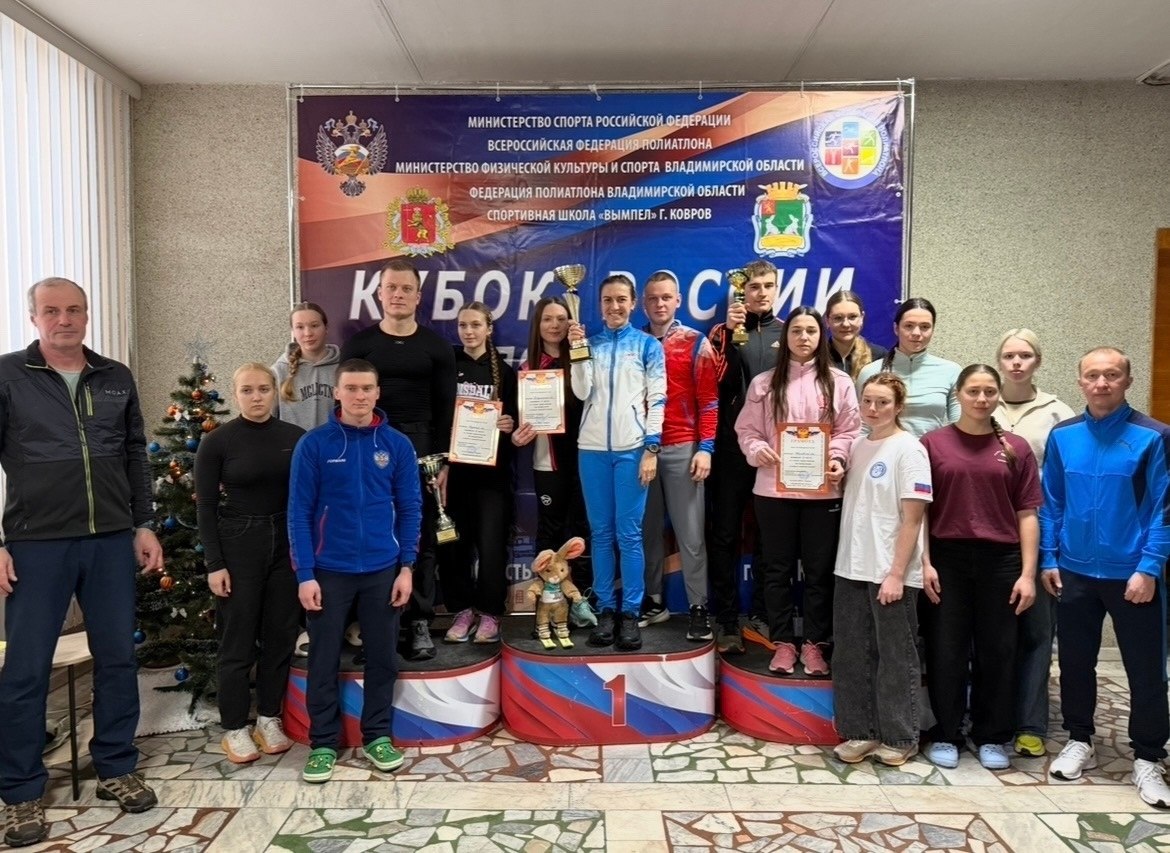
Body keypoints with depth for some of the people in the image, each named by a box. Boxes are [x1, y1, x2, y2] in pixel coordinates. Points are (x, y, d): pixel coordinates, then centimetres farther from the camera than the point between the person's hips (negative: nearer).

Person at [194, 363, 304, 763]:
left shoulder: (296, 438, 1)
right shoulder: (217, 442, -5)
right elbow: (205, 507, -4)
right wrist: (214, 564, -9)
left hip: (287, 544, 3)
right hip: (238, 545, -3)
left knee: (281, 636, 10)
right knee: (238, 641, 5)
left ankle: (269, 720, 25)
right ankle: (235, 728, 19)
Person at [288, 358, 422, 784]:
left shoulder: (397, 444, 0)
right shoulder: (314, 444, -5)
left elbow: (410, 508, 3)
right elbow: (299, 511, -5)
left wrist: (407, 567, -3)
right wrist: (305, 574, -9)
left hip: (383, 570, 2)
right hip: (328, 570, -1)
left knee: (382, 656, 10)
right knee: (323, 660, 8)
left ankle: (377, 736, 27)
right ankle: (323, 743, 22)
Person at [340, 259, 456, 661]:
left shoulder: (436, 347, 5)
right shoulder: (358, 344, 5)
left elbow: (445, 409, 3)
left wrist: (442, 462, -4)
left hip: (421, 450, 0)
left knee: (420, 538, 4)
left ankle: (420, 622, 12)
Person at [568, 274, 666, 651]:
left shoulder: (648, 345, 6)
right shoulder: (591, 344, 12)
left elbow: (657, 400, 1)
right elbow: (582, 393, 1)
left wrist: (651, 449, -7)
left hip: (632, 448, -2)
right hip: (593, 448, 3)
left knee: (629, 534, -2)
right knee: (601, 533, 6)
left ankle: (630, 613, 6)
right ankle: (606, 609, 14)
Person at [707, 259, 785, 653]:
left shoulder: (788, 333, 10)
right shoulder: (726, 331, 5)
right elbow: (715, 379, -12)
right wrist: (729, 332, -19)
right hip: (731, 448, -1)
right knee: (725, 534, 2)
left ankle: (762, 613, 21)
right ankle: (726, 620, 10)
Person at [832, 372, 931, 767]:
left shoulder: (908, 449, -8)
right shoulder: (857, 445, 10)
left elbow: (912, 518, -12)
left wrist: (896, 573, -16)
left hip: (890, 573, -6)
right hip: (851, 569, 6)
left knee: (896, 658, 5)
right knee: (851, 655, 12)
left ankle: (899, 738, 19)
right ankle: (859, 731, 24)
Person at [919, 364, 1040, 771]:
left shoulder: (1016, 448, 4)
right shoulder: (933, 443, 0)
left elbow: (1027, 514, 3)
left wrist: (1028, 573, -2)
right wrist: (925, 562, -5)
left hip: (1000, 561, 1)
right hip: (947, 558, -1)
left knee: (997, 651, 10)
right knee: (946, 649, 6)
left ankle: (992, 737, 25)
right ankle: (946, 734, 20)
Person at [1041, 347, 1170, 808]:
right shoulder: (1062, 436, 2)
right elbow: (1051, 503, 6)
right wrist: (1048, 559, 2)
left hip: (1132, 575, -3)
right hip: (1074, 572, 3)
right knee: (1075, 662, 14)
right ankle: (1079, 742, 31)